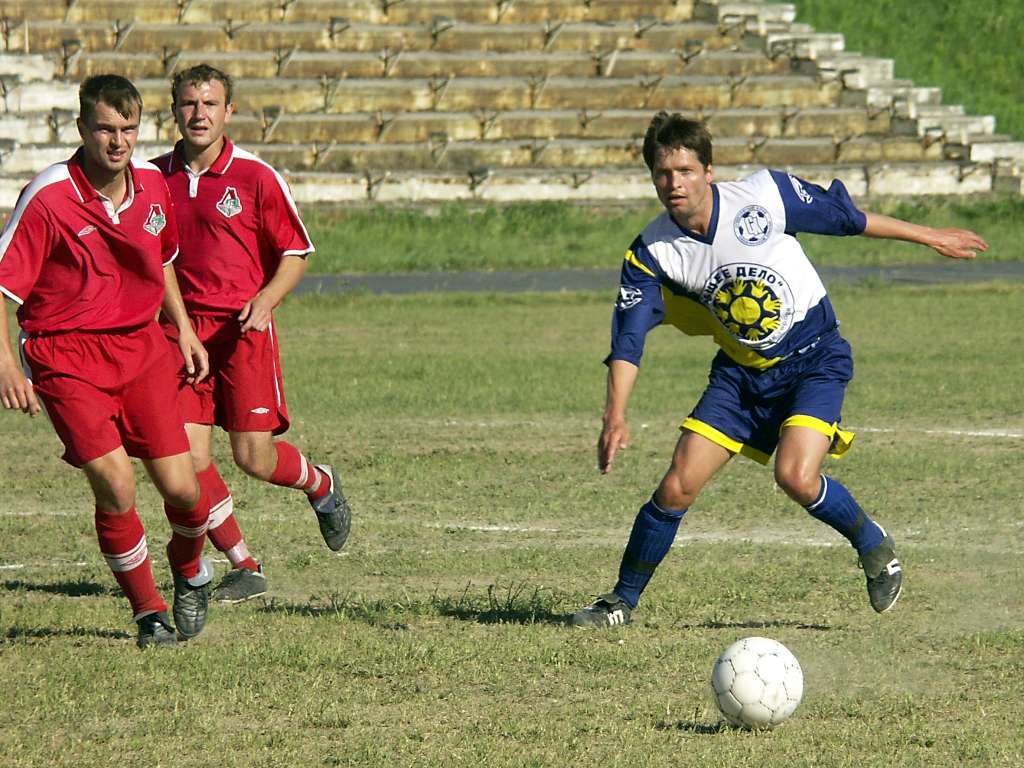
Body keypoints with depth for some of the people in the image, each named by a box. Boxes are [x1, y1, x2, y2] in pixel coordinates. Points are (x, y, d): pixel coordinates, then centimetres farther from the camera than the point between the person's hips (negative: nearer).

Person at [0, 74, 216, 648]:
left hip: (142, 346, 4)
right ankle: (149, 611, 4)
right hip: (67, 355, -4)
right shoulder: (48, 199, -16)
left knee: (181, 488, -4)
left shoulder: (153, 185, 3)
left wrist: (185, 330, 21)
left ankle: (189, 569, 31)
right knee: (116, 487, -18)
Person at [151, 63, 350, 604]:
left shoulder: (254, 177, -4)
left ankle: (321, 485, 29)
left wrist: (266, 300, -14)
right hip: (182, 331, 3)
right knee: (189, 458, -7)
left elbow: (296, 252, 2)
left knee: (254, 457, -6)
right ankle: (244, 568, 8)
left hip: (243, 329, -3)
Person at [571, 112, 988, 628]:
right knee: (678, 487, -6)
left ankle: (874, 549, 4)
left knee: (796, 477, -24)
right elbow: (627, 338, -17)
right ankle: (622, 602, 11)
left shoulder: (762, 196, -17)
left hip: (815, 358, -3)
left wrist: (929, 237, 8)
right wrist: (615, 416, -32)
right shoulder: (652, 253, -12)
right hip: (741, 370, 3)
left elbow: (843, 215, -2)